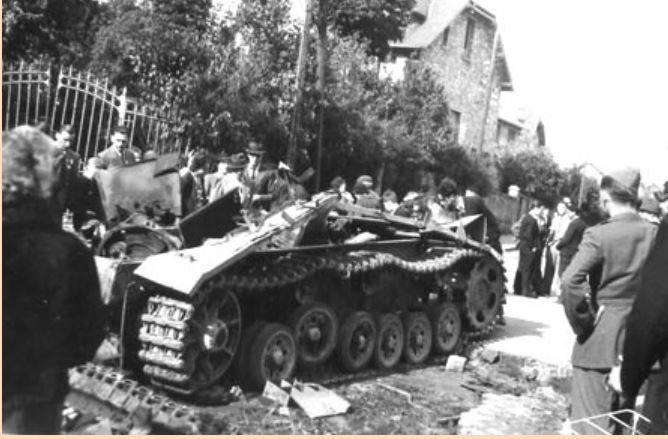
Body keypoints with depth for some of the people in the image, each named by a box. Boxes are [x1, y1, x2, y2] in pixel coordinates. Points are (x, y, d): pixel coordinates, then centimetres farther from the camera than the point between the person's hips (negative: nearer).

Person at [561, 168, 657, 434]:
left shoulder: (599, 235, -14)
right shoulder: (656, 235, 1)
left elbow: (570, 281, -25)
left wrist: (582, 323, -12)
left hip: (601, 340, -5)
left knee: (593, 420, 2)